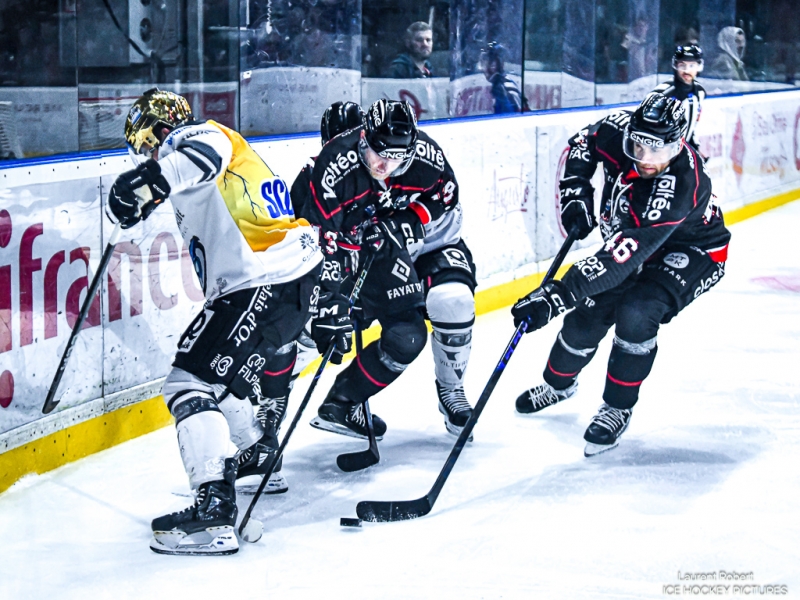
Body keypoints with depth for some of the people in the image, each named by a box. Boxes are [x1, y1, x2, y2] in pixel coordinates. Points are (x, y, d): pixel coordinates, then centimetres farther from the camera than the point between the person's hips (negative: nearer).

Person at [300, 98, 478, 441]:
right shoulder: (335, 166, -30)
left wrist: (408, 223, -22)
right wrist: (330, 306, -32)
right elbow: (322, 242, -29)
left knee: (453, 298, -21)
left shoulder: (428, 156, -21)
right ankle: (339, 404, 3)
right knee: (405, 338, -15)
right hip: (361, 254, -3)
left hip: (420, 243, 3)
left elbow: (445, 204, -3)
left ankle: (450, 390, 3)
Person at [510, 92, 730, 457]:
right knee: (587, 312, 2)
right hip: (632, 237, 6)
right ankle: (558, 384, 33)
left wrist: (556, 296, -50)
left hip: (693, 253, -6)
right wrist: (575, 194, -12)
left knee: (635, 313, -28)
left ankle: (618, 409, -6)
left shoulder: (679, 187, -43)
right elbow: (582, 143, 2)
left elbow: (621, 258, -47)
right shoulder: (619, 130, -25)